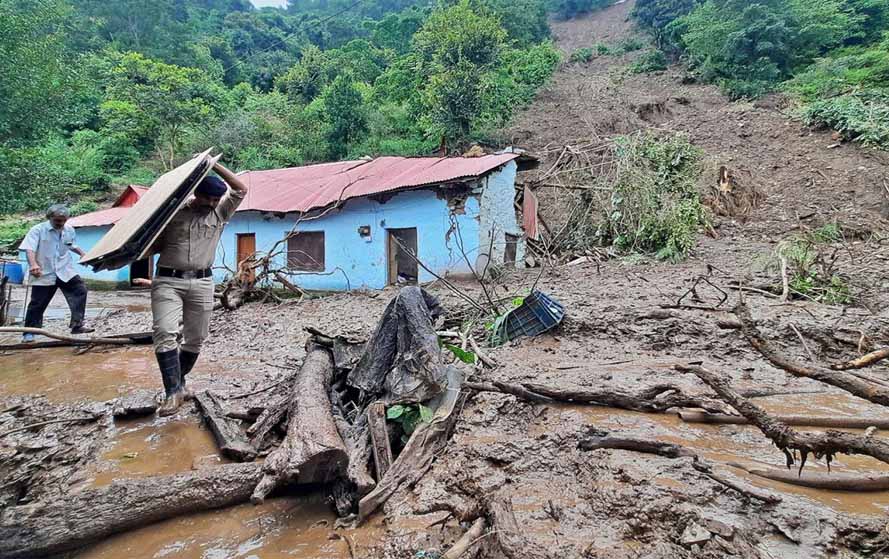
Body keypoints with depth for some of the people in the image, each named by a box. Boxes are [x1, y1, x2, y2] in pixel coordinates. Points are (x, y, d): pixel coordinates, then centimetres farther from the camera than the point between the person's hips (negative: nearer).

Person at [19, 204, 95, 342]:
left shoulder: (69, 230, 7)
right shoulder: (38, 230, -10)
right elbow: (29, 249, -23)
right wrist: (33, 264, -38)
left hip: (66, 271, 4)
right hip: (44, 274, -4)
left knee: (80, 291, -11)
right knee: (38, 303, 2)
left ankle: (77, 324, -6)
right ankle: (29, 333, 16)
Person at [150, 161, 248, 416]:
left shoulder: (220, 213, 10)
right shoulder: (174, 213, 4)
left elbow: (241, 189, 2)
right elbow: (156, 245, 9)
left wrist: (214, 165, -2)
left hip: (202, 283, 3)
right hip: (167, 281, -2)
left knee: (196, 338, 9)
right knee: (165, 333, -17)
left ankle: (179, 382, 27)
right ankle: (173, 392, -16)